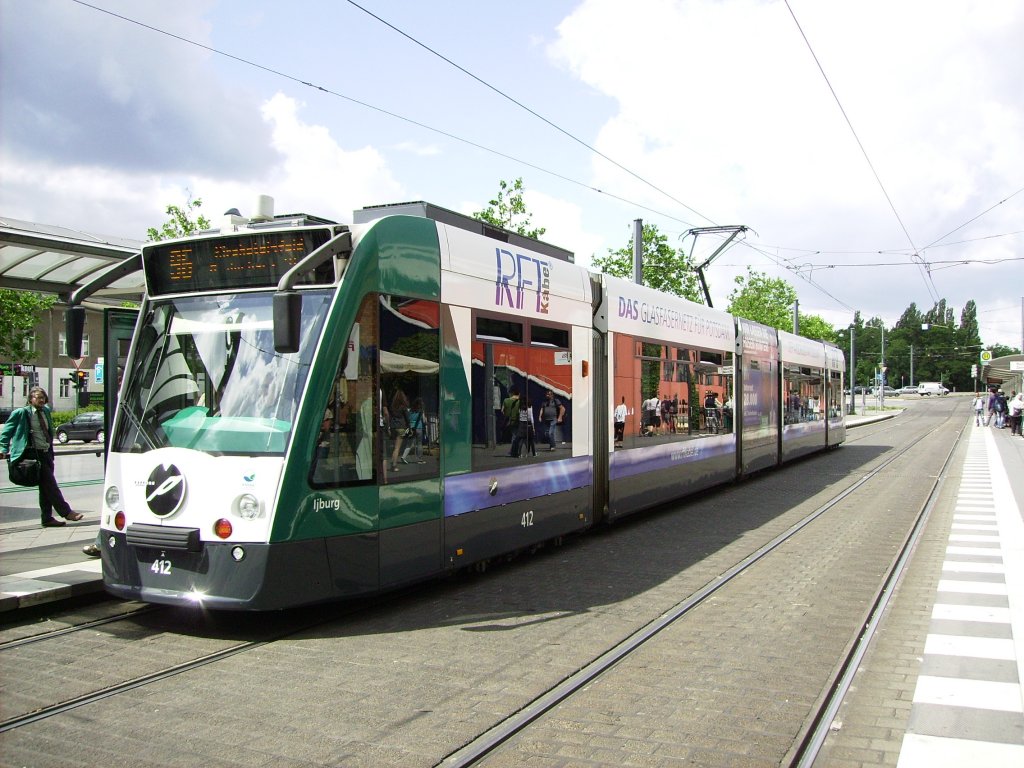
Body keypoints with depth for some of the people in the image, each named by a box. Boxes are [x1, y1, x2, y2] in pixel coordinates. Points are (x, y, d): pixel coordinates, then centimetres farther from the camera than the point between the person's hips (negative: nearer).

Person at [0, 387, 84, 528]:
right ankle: (66, 512, -9)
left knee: (46, 487, 8)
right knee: (49, 484, -10)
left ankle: (47, 518, 13)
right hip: (33, 454, -7)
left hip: (46, 453, 7)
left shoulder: (46, 411, 13)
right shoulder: (20, 413, -4)